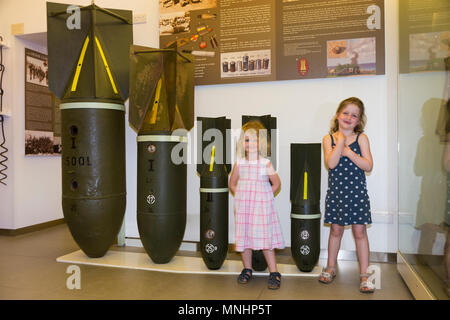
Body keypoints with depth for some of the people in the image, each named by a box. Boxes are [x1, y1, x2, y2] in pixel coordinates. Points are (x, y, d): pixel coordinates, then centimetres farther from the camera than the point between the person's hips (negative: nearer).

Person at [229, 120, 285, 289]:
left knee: (265, 239, -1)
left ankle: (274, 273, 11)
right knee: (244, 237, 10)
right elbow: (232, 184, 13)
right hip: (243, 207, 3)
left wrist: (265, 197, -2)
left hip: (262, 207, -3)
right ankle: (247, 269, 27)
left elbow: (276, 184, 3)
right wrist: (242, 197, 3)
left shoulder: (266, 163, -6)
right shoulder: (239, 163, 1)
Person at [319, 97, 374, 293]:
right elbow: (331, 163, -17)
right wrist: (341, 140, -16)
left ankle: (364, 274, 16)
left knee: (359, 231, 4)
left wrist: (348, 152, -17)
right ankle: (331, 268, 28)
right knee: (336, 230, 12)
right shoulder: (329, 139, -1)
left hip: (357, 192, -1)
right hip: (336, 192, 1)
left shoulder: (361, 138, -1)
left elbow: (368, 166, -10)